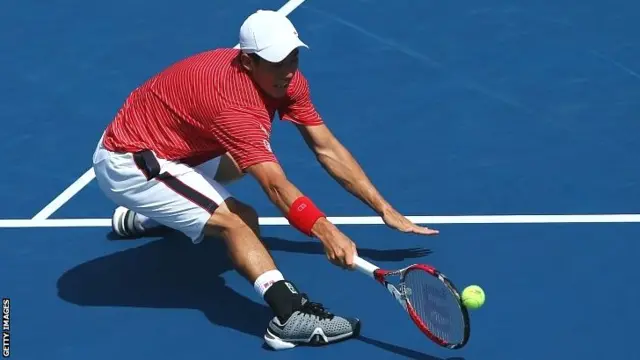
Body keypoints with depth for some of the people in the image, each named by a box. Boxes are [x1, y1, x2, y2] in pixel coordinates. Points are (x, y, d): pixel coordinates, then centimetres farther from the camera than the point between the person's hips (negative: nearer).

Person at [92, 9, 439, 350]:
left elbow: (327, 149, -4)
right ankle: (292, 316, -39)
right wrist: (326, 233, -52)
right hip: (126, 163, -9)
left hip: (170, 147, 9)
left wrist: (385, 210, -5)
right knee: (236, 221, -24)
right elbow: (276, 186, -40)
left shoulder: (286, 81, -7)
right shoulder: (232, 100, -33)